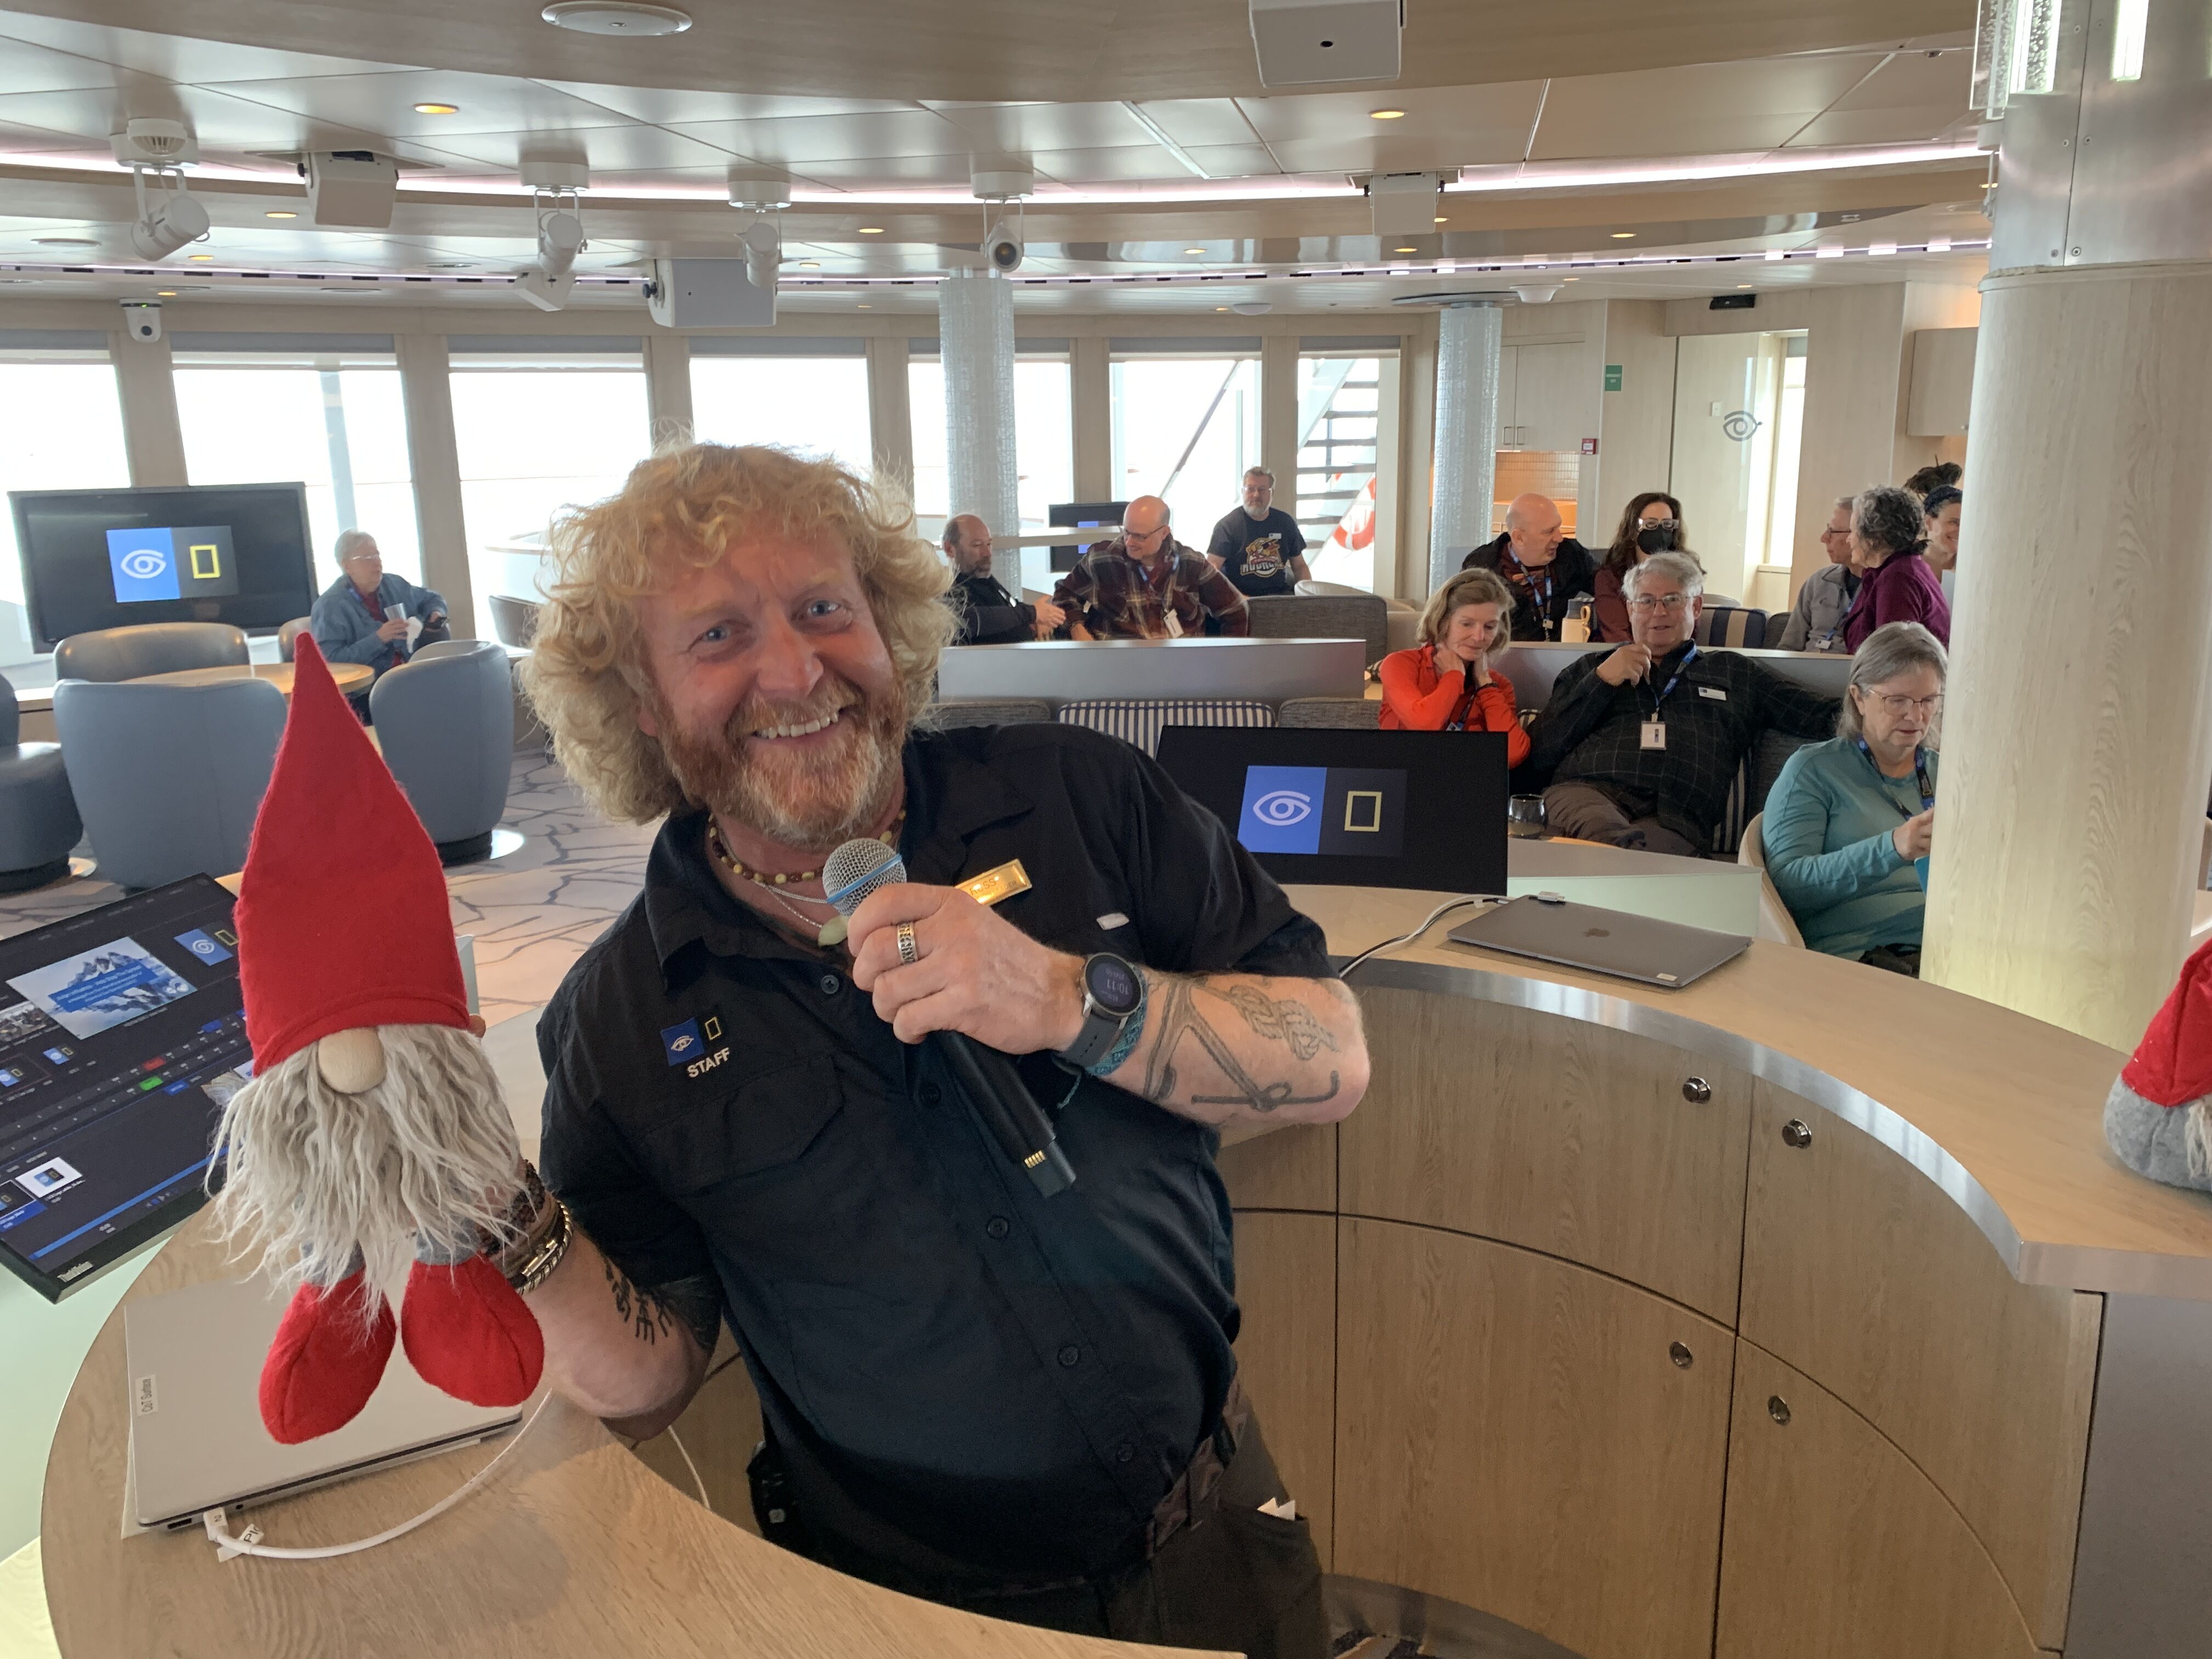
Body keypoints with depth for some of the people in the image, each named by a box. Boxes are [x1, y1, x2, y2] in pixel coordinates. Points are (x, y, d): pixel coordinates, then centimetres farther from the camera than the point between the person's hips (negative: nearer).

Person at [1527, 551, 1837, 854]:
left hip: (1675, 819, 0)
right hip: (1585, 793, 0)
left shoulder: (1736, 673, 30)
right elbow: (1540, 753, 16)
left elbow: (1825, 716, 24)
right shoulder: (1590, 668, 28)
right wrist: (1602, 681, 10)